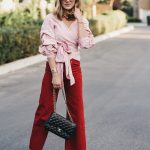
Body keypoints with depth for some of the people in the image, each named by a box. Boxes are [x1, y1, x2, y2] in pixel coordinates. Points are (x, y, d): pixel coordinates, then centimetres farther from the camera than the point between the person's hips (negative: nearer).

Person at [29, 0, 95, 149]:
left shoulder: (82, 21, 7)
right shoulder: (51, 19, -3)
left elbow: (86, 43, -11)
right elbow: (48, 48, -10)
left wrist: (79, 19, -8)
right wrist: (55, 73, -16)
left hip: (73, 68, 3)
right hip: (53, 66, -3)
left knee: (76, 111, 7)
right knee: (45, 110, 2)